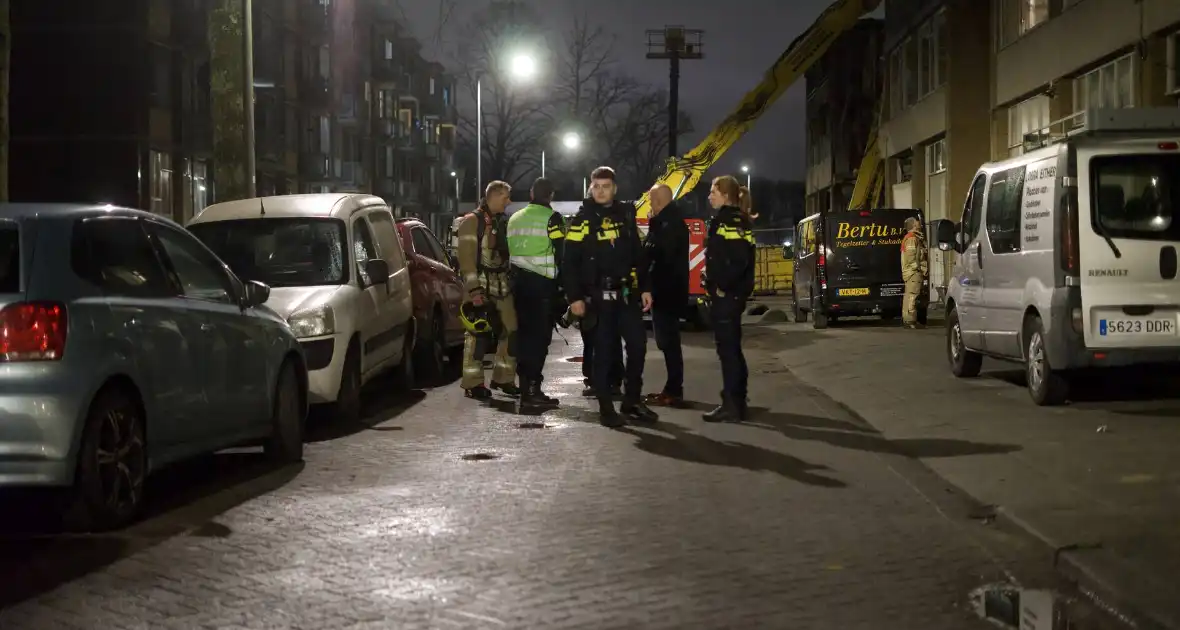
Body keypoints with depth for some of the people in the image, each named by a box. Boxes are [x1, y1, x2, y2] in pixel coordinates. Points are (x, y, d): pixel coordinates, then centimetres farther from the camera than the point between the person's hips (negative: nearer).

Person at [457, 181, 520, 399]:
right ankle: (472, 383, -1)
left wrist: (512, 281, 15)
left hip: (502, 285, 7)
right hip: (481, 285, -7)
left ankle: (503, 377, 19)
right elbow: (466, 258, -14)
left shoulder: (502, 222, 16)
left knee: (510, 331, 7)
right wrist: (474, 289, -21)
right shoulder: (472, 221, -7)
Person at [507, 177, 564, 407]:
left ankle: (525, 386, 15)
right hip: (543, 283, -7)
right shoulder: (551, 218, -8)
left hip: (519, 282, 7)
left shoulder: (514, 219, 14)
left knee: (525, 334, 12)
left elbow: (507, 251, 16)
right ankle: (532, 389, -12)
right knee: (539, 336, -7)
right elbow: (560, 253, -11)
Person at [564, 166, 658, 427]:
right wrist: (574, 297, -12)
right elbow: (570, 263, -5)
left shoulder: (626, 215, 10)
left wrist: (645, 288, 8)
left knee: (638, 344, 2)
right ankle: (606, 407, 7)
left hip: (627, 293, 4)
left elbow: (638, 255, 13)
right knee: (604, 350, 0)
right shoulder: (582, 220, -3)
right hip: (597, 295, -4)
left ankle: (632, 401, 16)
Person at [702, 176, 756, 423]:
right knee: (732, 349, 14)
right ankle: (737, 402, 20)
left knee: (727, 349, -7)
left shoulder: (729, 221, -15)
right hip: (733, 293, 10)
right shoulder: (737, 220, 15)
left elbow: (738, 259, -25)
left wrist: (723, 287, -17)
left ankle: (731, 406, -5)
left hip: (726, 294, -10)